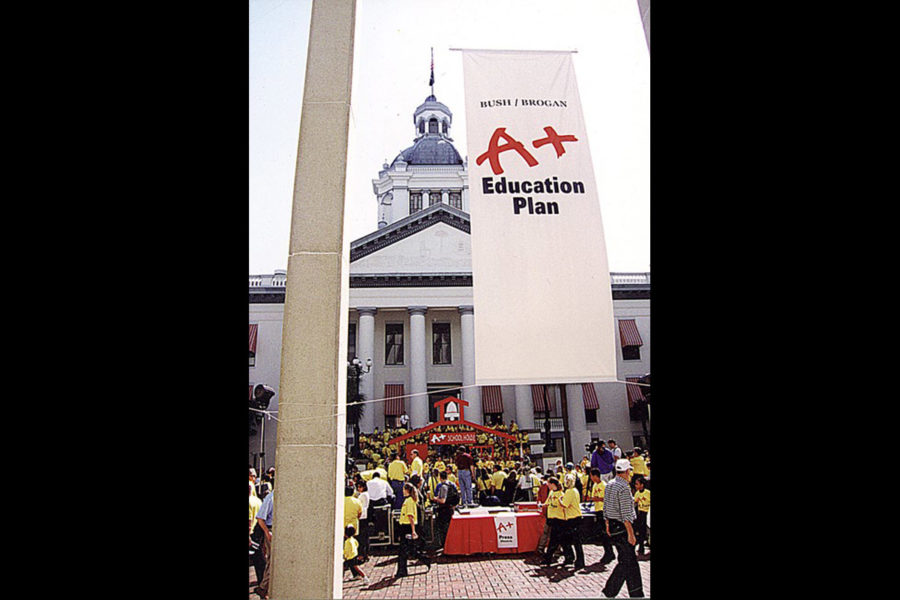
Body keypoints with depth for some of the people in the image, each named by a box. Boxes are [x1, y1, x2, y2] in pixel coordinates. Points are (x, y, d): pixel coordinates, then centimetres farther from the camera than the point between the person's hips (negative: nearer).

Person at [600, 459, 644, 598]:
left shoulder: (609, 485, 9)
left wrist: (607, 524, 20)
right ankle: (609, 592, 3)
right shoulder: (624, 487, -19)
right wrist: (631, 533, -18)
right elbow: (626, 514, -21)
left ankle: (637, 593, 23)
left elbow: (605, 507, 14)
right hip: (622, 528, -9)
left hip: (613, 525, 9)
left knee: (631, 561, 16)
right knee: (625, 562, -1)